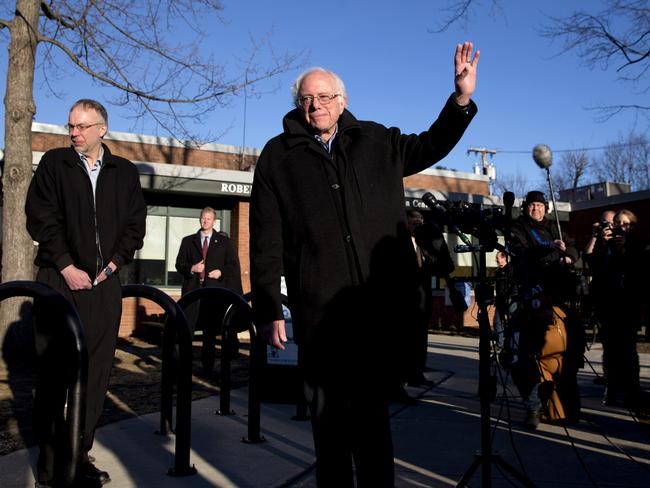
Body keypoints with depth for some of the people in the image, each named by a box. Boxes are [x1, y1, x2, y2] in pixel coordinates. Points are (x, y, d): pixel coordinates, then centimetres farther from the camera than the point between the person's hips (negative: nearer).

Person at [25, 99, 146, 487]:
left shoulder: (125, 172, 12)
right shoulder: (53, 164, 7)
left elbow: (135, 224, 10)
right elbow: (41, 219, 0)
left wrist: (113, 264, -2)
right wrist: (67, 267, -8)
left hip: (104, 283, 2)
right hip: (60, 280, -1)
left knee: (96, 371, 0)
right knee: (54, 368, 0)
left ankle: (79, 453, 9)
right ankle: (50, 455, 10)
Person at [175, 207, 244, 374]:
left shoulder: (223, 241, 10)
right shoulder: (188, 241, 13)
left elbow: (234, 265, 8)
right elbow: (179, 264, 10)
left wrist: (221, 272, -9)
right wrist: (191, 268, -9)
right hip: (193, 291, 1)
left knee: (210, 330, 4)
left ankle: (208, 366, 13)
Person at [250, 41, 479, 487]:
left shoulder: (376, 141, 13)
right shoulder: (278, 156, 6)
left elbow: (428, 147, 28)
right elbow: (265, 241, 1)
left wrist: (461, 98, 14)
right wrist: (268, 310, -5)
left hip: (380, 303, 2)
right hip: (318, 309, -1)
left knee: (372, 409, 11)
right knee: (328, 414, 9)